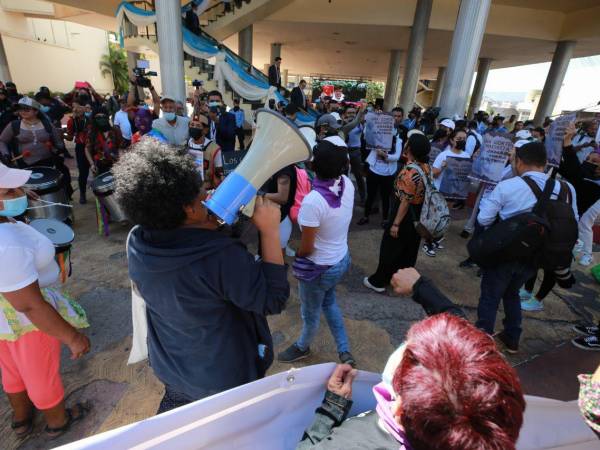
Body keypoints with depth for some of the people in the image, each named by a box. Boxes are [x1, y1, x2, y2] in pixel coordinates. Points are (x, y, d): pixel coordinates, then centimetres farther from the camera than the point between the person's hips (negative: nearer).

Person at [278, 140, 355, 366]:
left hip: (319, 268, -7)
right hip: (342, 259, 7)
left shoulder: (312, 201, -33)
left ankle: (302, 347, 52)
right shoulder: (347, 184, -12)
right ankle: (344, 351, 42)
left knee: (311, 314, 23)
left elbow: (306, 248, -22)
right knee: (329, 302, 33)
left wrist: (295, 256, -2)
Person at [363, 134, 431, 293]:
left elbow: (405, 202, -26)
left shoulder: (409, 172, -27)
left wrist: (396, 224, -21)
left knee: (391, 248, 5)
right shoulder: (426, 167, -1)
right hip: (418, 215, 8)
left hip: (406, 216, -8)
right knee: (409, 249, 19)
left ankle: (378, 281, 18)